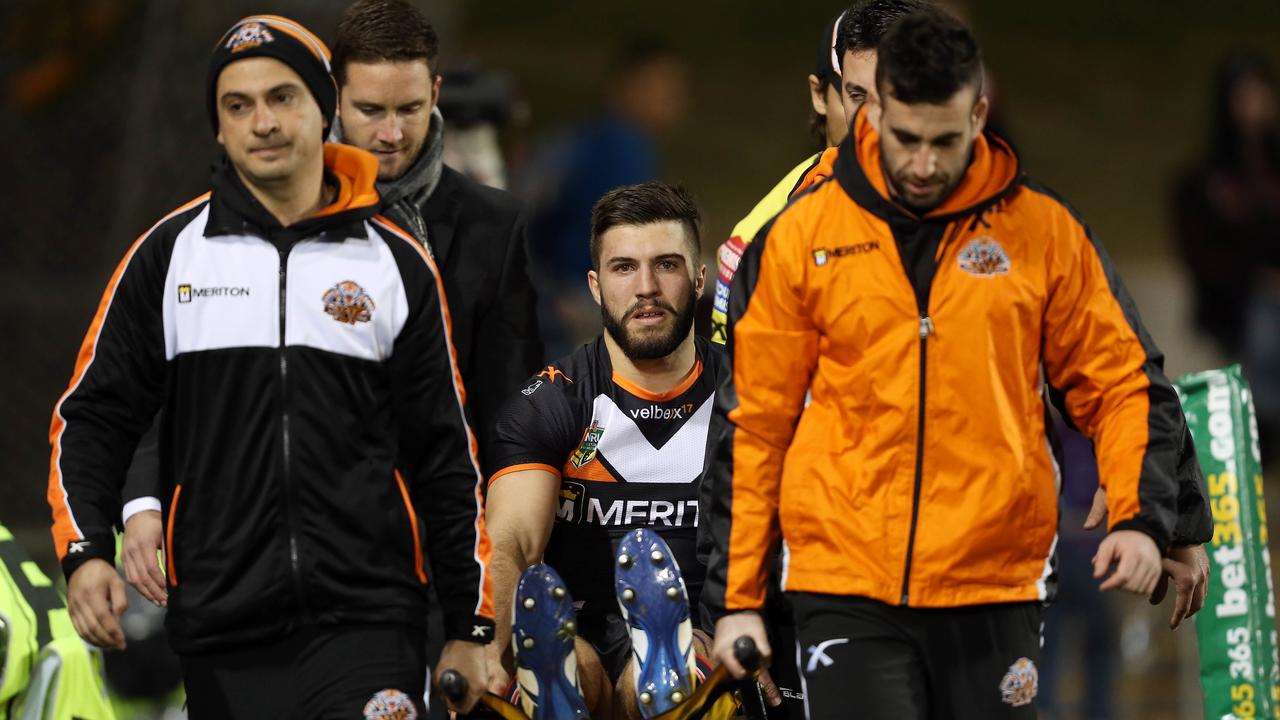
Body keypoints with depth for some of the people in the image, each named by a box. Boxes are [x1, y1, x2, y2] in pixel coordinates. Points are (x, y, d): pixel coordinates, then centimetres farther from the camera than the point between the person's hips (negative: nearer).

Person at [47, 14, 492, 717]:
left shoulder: (398, 264, 7)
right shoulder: (168, 252, 7)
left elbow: (447, 458, 11)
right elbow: (92, 415, 9)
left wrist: (470, 628, 9)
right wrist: (84, 551, -8)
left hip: (366, 628, -1)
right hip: (220, 643, 1)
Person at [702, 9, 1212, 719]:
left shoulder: (1046, 233, 4)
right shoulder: (802, 235, 3)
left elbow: (1123, 387, 10)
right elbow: (752, 423, 7)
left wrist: (1141, 519, -7)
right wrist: (736, 595, 5)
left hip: (994, 590, 1)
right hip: (846, 595, -1)